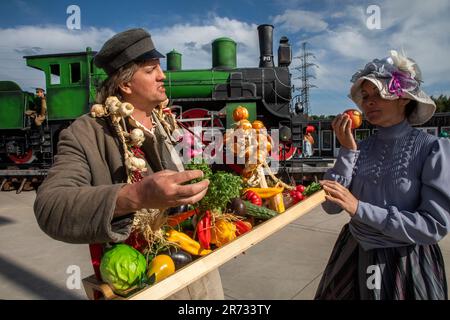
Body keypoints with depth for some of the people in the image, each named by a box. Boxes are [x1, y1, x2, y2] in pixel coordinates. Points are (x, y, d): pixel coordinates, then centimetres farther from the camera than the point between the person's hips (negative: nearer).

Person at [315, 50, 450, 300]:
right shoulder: (361, 148, -2)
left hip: (407, 266, -3)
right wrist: (347, 151, -15)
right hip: (354, 257, 4)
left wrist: (359, 209, -24)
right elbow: (331, 206, -8)